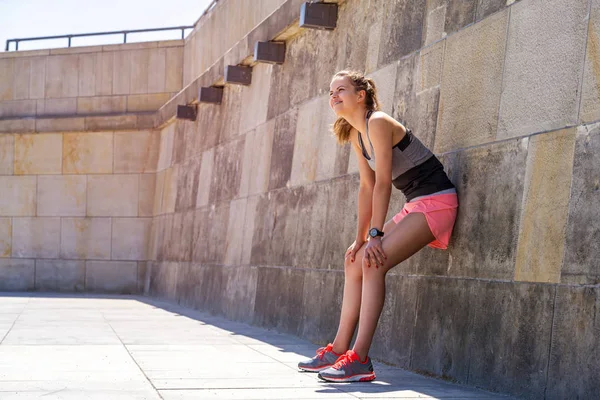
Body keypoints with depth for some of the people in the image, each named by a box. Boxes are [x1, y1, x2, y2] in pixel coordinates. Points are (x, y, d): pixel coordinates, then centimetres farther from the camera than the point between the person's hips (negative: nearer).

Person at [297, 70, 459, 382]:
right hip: (415, 204, 10)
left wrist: (375, 234, -22)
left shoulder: (378, 123, -17)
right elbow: (367, 187, 10)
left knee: (373, 263, -22)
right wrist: (360, 239, 7)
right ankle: (339, 349, 13)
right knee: (355, 263, 7)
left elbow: (383, 182, -21)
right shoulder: (355, 135, 10)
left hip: (436, 201, -10)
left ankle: (359, 360, -22)